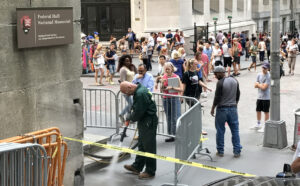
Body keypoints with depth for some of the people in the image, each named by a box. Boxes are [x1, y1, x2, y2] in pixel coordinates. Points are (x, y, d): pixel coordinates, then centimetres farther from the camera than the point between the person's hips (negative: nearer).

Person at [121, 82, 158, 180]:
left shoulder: (140, 94, -25)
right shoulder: (139, 90, 8)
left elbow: (138, 113, -23)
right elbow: (136, 108, 19)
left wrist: (129, 118, -5)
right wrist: (130, 117, 6)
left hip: (149, 123, -11)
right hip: (144, 121, 11)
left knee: (149, 147, 0)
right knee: (141, 145, 20)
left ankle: (150, 172, 10)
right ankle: (137, 167, 32)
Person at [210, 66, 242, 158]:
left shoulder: (220, 82, -15)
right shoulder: (234, 80, 4)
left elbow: (217, 98, -15)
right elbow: (238, 95, 11)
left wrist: (212, 108, -4)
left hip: (222, 109, -5)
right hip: (233, 108, 5)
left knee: (220, 131, 7)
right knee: (235, 130, 9)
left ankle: (220, 151, 13)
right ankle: (237, 151, 9)